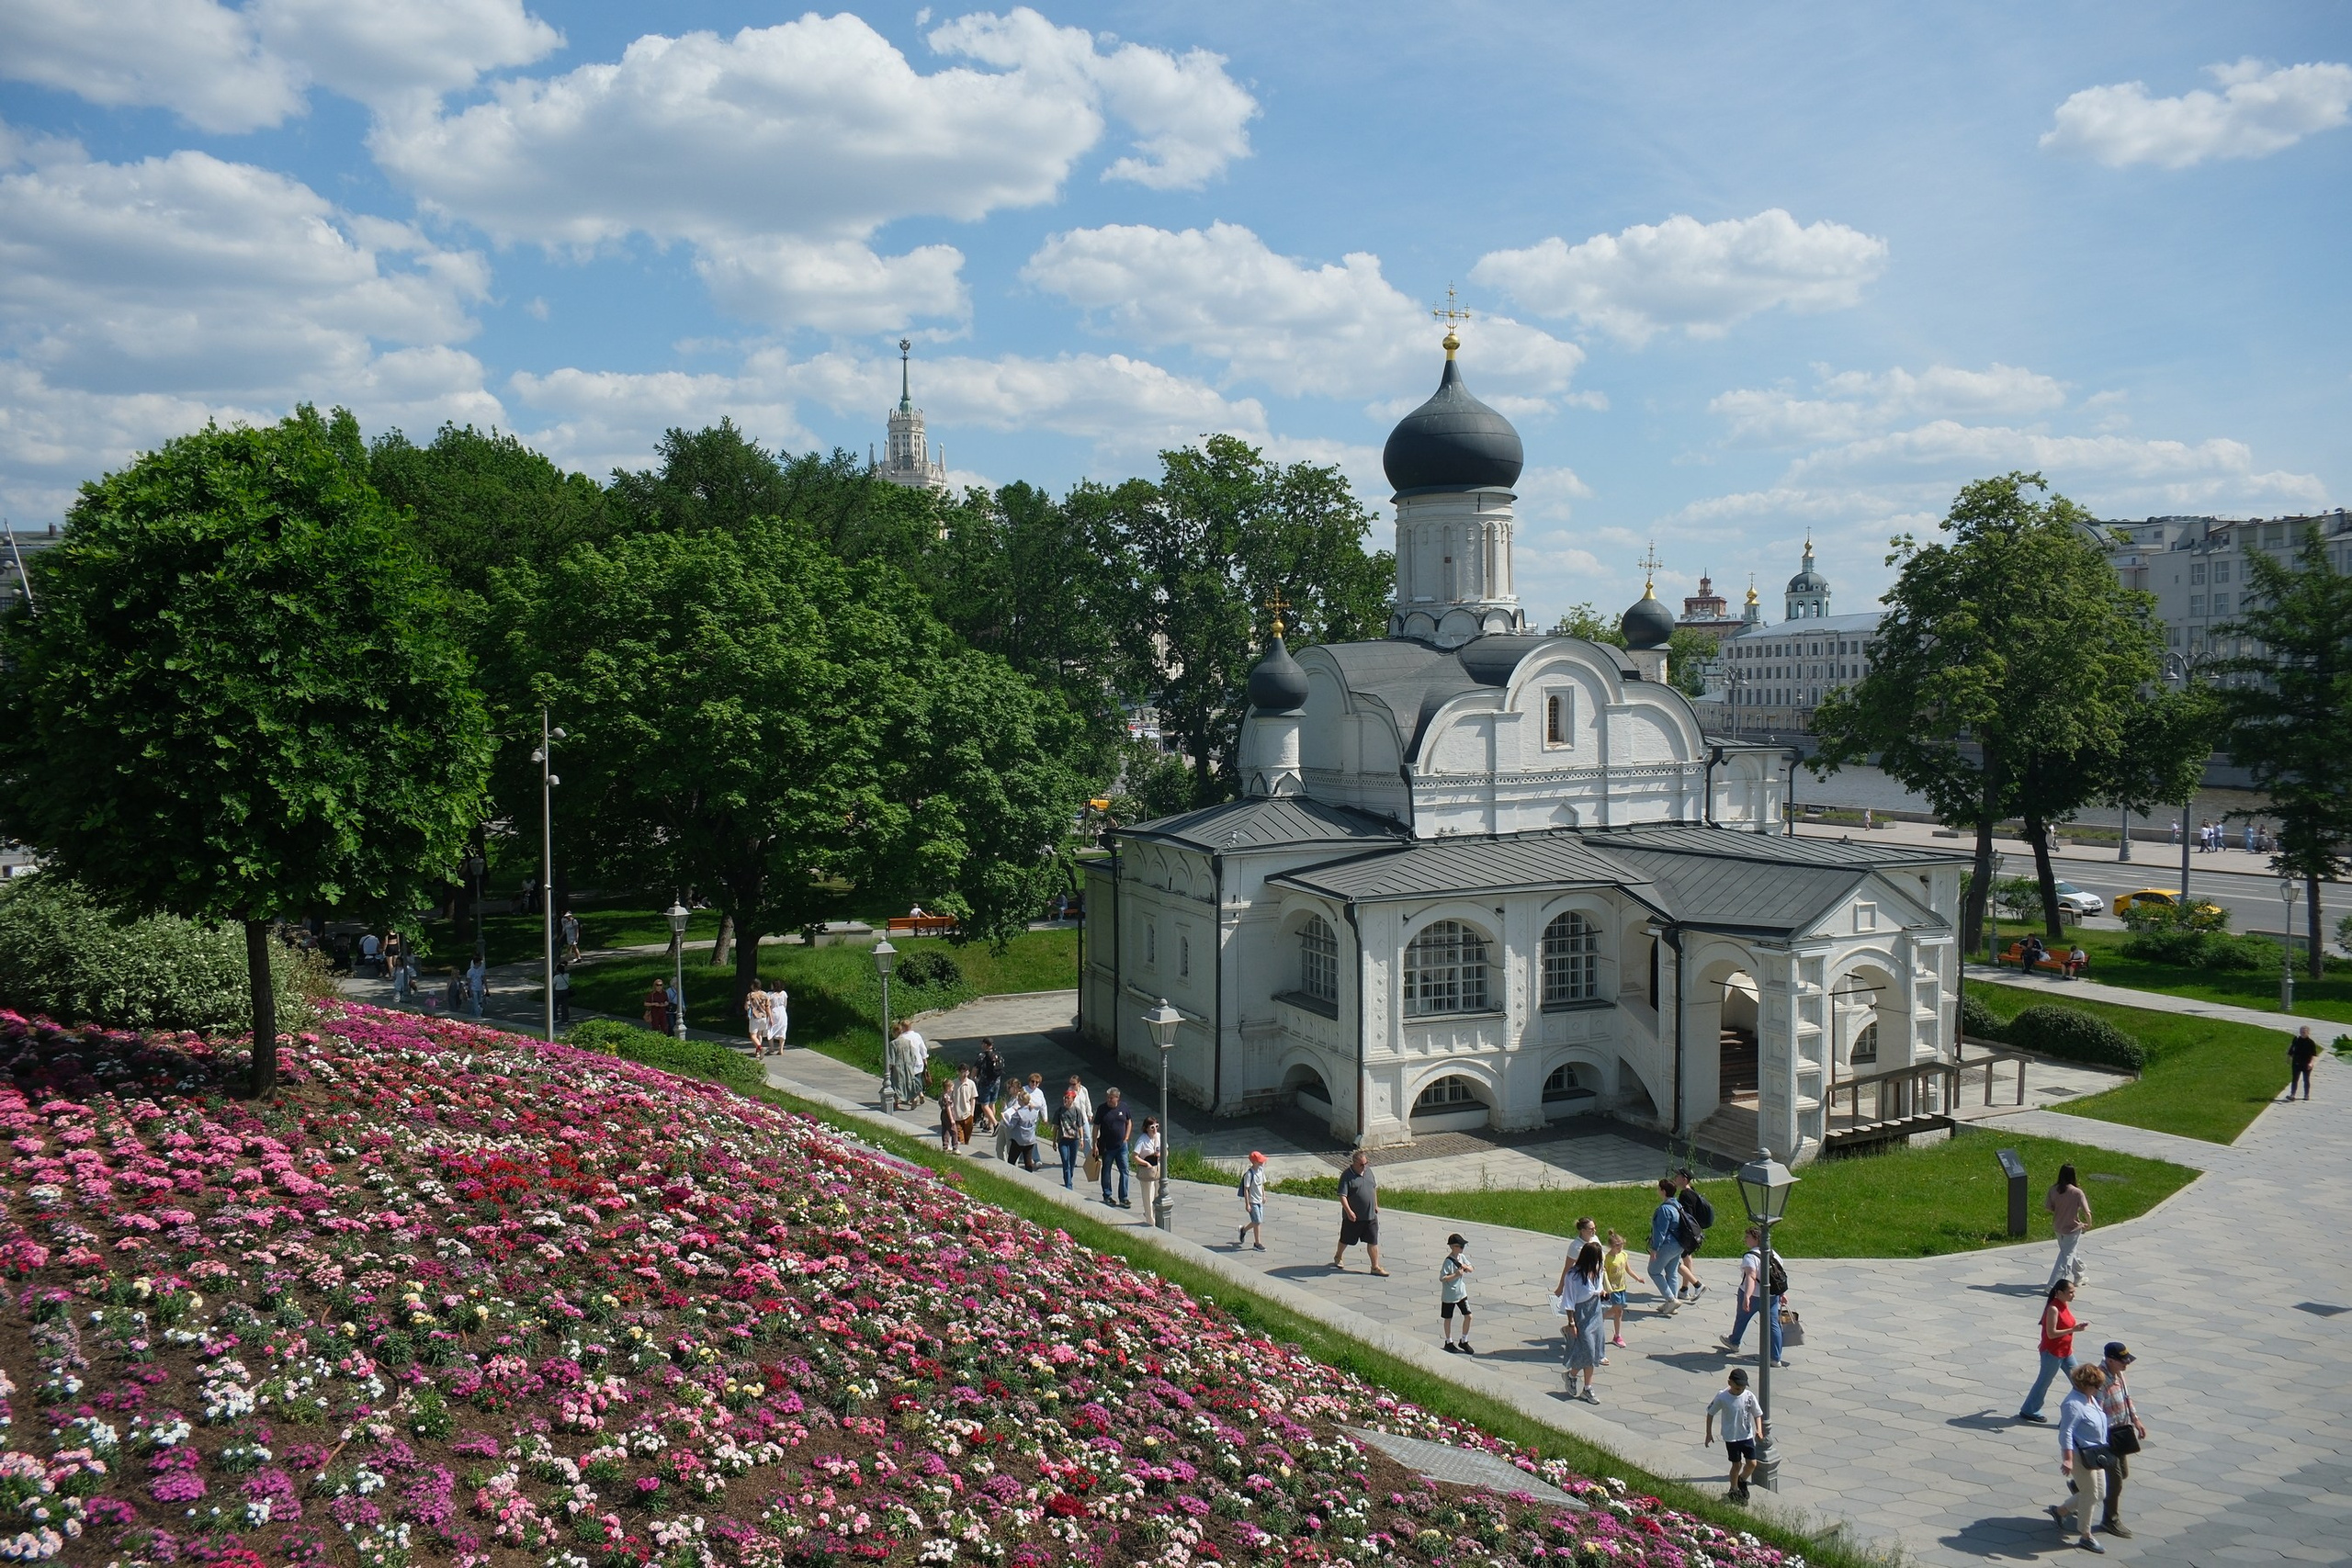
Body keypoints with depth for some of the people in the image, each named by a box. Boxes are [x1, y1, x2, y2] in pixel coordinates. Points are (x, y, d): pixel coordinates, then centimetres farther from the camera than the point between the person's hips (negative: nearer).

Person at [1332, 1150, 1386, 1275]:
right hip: (1353, 1216, -5)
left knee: (1373, 1242, 5)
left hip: (1370, 1215, 5)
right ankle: (1338, 1257, 39)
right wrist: (1348, 1211, -35)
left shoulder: (1368, 1171, 3)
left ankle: (1375, 1267, 14)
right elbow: (1342, 1196, -23)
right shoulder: (1347, 1176, -18)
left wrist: (1376, 1205, 19)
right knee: (1346, 1240, 14)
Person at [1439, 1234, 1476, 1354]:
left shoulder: (1462, 1257, -1)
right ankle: (1449, 1343, 27)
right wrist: (1456, 1275, -30)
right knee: (1448, 1319, 10)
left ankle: (1464, 1341, 22)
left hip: (1461, 1293, 6)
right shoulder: (1448, 1261, -22)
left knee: (1468, 1316, 5)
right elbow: (1442, 1278, -25)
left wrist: (1465, 1266, -13)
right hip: (1449, 1295, -6)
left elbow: (1471, 1270, 8)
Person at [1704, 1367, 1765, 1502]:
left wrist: (1759, 1429, -18)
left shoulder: (1749, 1396, -12)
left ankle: (1742, 1481, 34)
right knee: (1737, 1465, 7)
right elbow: (1710, 1414, -5)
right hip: (1731, 1437, -2)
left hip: (1747, 1436, 3)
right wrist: (1709, 1434, -1)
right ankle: (1734, 1490, 31)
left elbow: (1757, 1414, -1)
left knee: (1752, 1463, 2)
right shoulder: (1722, 1398, -18)